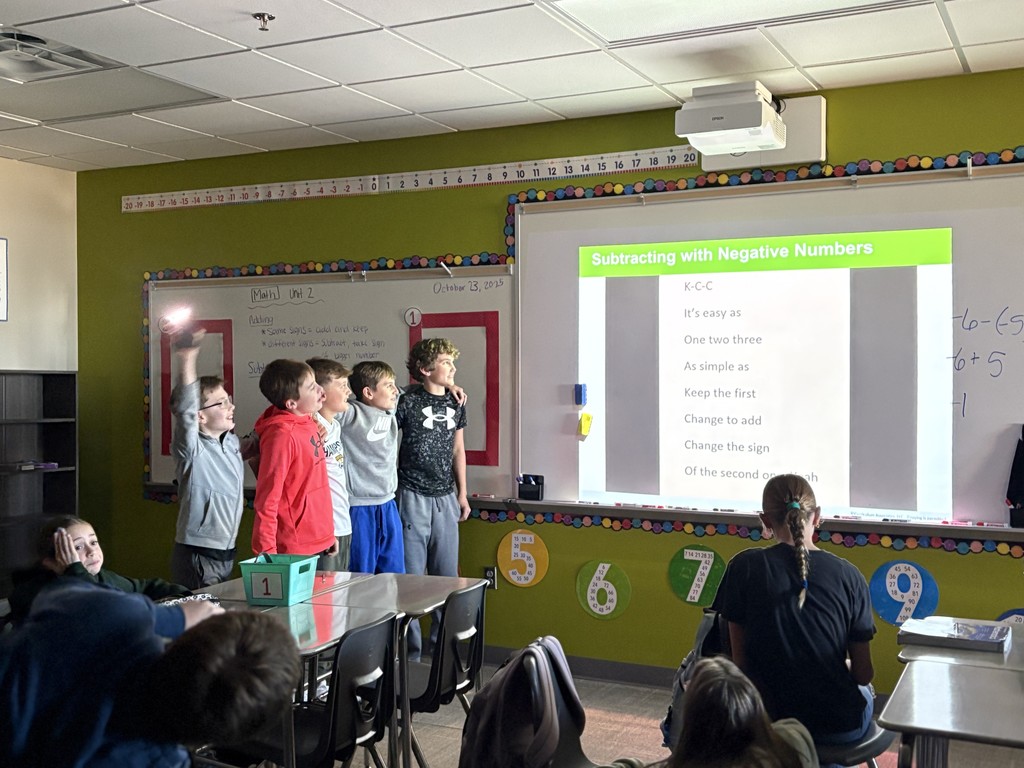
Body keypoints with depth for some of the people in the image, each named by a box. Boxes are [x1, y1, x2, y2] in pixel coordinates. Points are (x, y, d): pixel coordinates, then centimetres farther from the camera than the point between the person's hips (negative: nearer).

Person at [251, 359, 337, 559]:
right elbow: (267, 500, -19)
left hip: (321, 543, 8)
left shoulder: (307, 423, 6)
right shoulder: (282, 434, -19)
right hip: (296, 550, -8)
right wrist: (267, 552, -18)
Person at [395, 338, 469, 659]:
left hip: (446, 498, 6)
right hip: (413, 497, -5)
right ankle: (410, 646, 11)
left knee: (447, 574, 10)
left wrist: (462, 493, 16)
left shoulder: (455, 403, 8)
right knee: (411, 575, 1)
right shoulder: (407, 401, -10)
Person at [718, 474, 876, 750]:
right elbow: (863, 674, -5)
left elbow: (740, 659, -7)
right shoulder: (847, 575, -11)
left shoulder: (744, 567, -12)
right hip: (840, 726, 0)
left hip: (770, 719, 0)